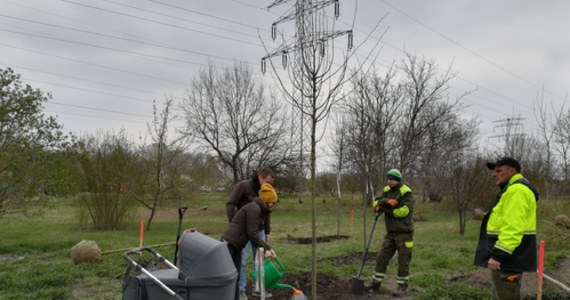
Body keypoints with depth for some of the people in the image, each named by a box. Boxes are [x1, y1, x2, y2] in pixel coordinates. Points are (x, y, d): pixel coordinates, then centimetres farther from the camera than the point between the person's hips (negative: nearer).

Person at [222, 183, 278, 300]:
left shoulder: (259, 210, 16)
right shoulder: (254, 208, -15)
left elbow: (255, 235, 19)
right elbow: (252, 234, -18)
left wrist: (268, 248, 14)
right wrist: (264, 249, -9)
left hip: (236, 246, 10)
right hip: (228, 244, -10)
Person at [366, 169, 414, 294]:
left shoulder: (406, 192, -13)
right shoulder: (387, 190, 7)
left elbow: (403, 211, -22)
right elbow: (376, 203, -3)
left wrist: (385, 208, -14)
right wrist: (386, 201, -25)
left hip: (404, 233, -6)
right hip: (391, 232, 6)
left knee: (403, 260, 3)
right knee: (381, 258, 7)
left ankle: (402, 286, 16)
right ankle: (376, 283, 16)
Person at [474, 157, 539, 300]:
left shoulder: (517, 190, -18)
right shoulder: (512, 189, 19)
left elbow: (513, 227, -26)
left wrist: (498, 255, -27)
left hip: (508, 257, -11)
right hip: (508, 255, 11)